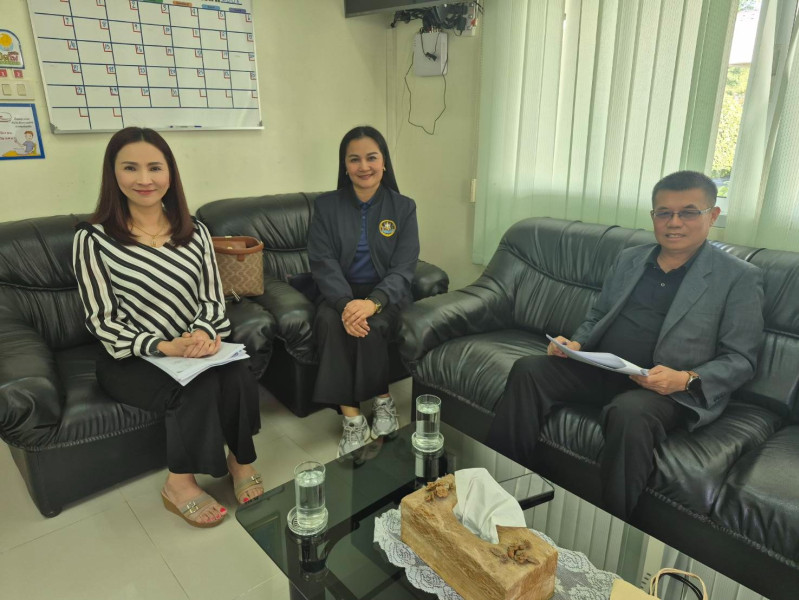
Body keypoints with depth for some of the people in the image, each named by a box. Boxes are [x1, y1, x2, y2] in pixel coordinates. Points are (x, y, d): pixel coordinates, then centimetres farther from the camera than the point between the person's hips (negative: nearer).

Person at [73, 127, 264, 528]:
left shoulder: (194, 232, 6)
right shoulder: (93, 239, -7)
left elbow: (212, 298, 3)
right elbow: (101, 320, -9)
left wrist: (204, 333, -19)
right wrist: (163, 346, -23)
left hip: (194, 347, 3)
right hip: (130, 359, -3)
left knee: (236, 373, -28)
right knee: (198, 387, -30)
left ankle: (240, 461, -2)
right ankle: (179, 485, -6)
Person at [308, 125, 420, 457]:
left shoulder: (403, 207, 0)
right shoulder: (326, 206, 1)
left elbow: (403, 268, -8)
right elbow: (323, 263, -8)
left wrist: (372, 303, -28)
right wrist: (346, 304, -28)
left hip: (385, 294, -1)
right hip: (340, 293, 1)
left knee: (371, 327, -32)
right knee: (331, 324, -31)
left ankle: (382, 401, -6)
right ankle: (352, 417, -21)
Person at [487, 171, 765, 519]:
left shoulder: (740, 278, 2)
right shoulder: (628, 260, 15)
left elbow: (740, 359, 0)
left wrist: (686, 380, -19)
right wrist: (576, 343, -1)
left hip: (667, 390, -4)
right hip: (600, 370, 5)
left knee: (629, 412, -38)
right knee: (528, 369, -18)